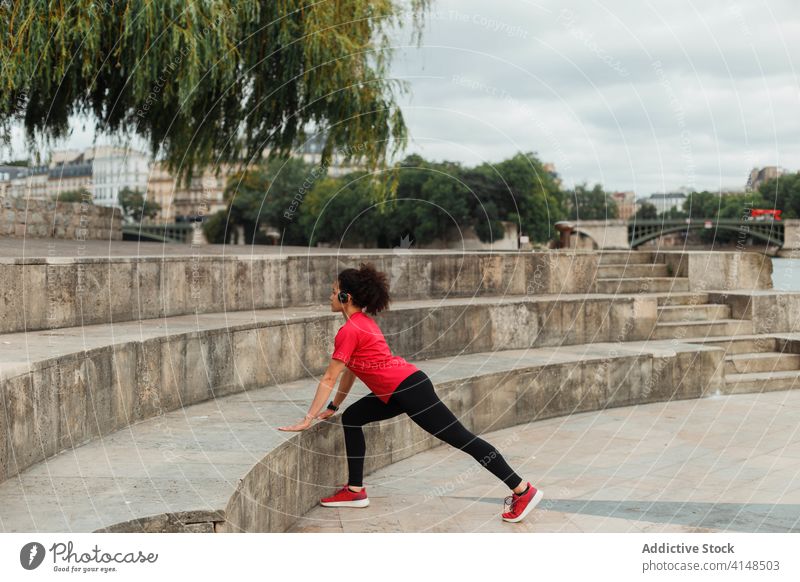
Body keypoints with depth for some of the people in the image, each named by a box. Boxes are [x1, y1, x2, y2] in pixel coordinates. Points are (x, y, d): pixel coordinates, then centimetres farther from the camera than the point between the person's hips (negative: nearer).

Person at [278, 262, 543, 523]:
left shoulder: (349, 330, -12)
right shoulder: (363, 322, 17)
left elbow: (329, 379, -12)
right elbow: (350, 369, 24)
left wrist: (308, 420, -7)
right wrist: (332, 407, 27)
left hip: (409, 389, -10)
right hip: (404, 386, 10)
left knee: (461, 438, -8)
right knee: (352, 418, 14)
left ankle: (523, 490, -4)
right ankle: (355, 491, 17)